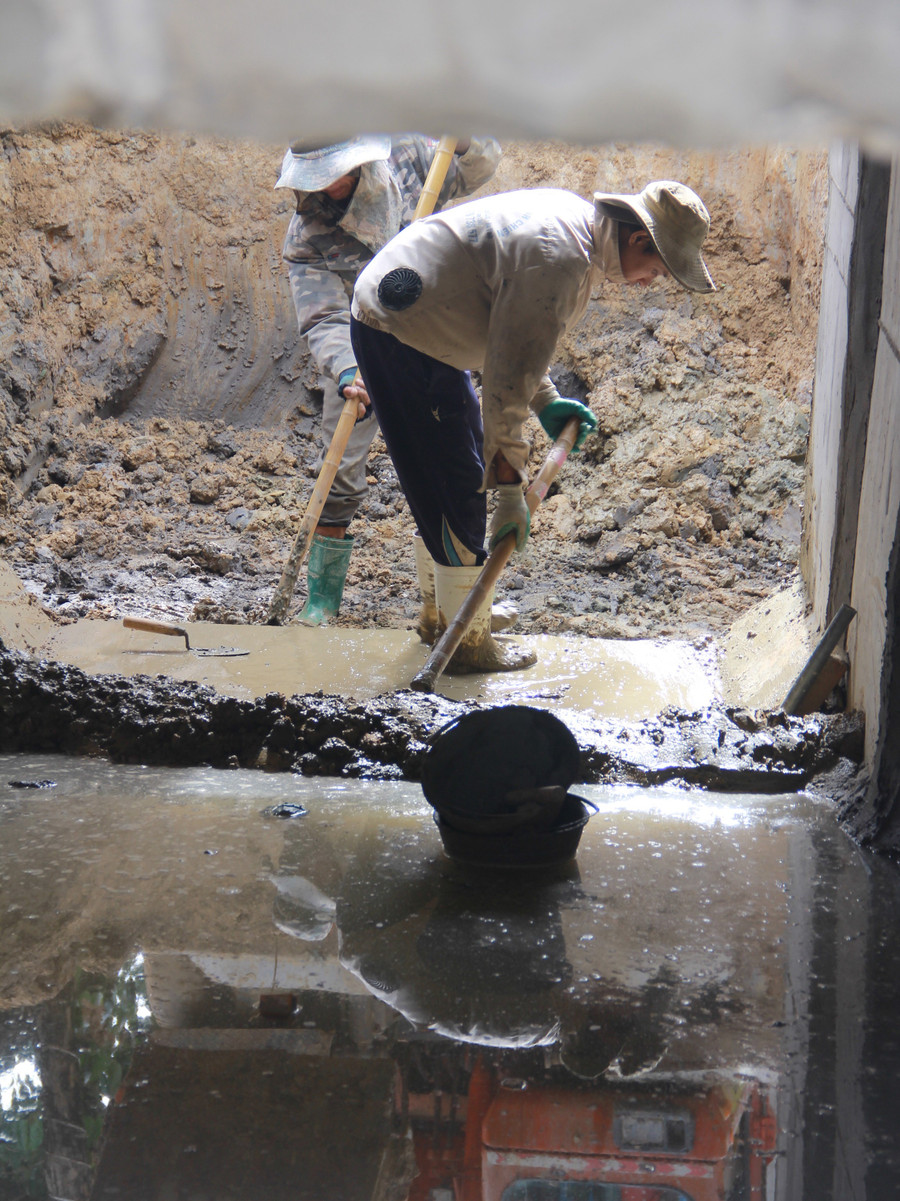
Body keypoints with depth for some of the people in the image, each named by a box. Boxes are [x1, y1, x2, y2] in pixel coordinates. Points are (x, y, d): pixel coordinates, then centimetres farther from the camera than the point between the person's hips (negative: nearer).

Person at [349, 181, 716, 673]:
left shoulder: (575, 218, 6)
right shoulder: (558, 257, -26)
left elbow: (518, 336, 19)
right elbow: (507, 375, -26)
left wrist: (546, 401, 12)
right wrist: (509, 489, -24)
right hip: (397, 332, -11)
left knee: (465, 475, 19)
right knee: (455, 489, -6)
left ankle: (456, 608, 33)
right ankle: (467, 641, 5)